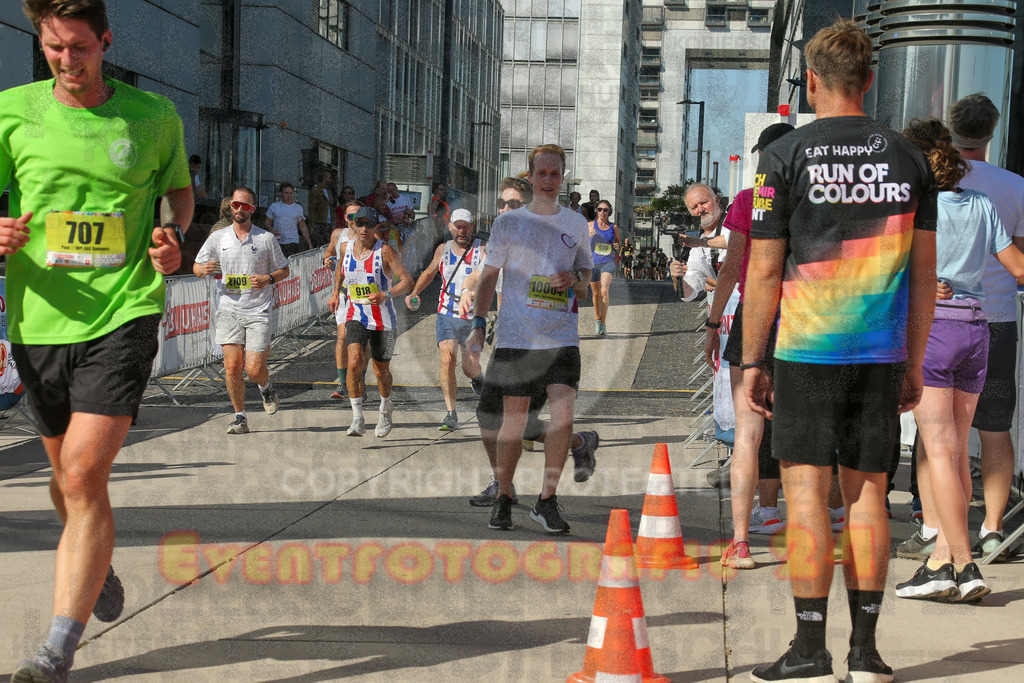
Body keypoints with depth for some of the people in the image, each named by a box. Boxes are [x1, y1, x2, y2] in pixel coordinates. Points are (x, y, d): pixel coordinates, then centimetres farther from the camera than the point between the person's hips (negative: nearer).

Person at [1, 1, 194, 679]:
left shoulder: (155, 115, 2)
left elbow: (181, 187, 19)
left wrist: (175, 235, -2)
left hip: (123, 314, -3)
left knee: (84, 475, -15)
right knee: (67, 475, 17)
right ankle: (98, 566, 49)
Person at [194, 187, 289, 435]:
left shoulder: (266, 239, 4)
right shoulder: (217, 238, 8)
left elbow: (284, 269, 13)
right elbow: (196, 267, 13)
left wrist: (268, 279, -8)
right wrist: (205, 269, -11)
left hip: (258, 312, -1)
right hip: (228, 310, 1)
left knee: (254, 369, -8)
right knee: (232, 365, -8)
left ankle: (266, 388, 28)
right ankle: (240, 417, 7)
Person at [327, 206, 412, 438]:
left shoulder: (385, 251, -11)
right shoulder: (348, 247, 2)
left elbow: (408, 281, -15)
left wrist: (386, 295, -29)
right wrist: (336, 292, 18)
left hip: (383, 319, -2)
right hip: (355, 316, 2)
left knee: (381, 371, 10)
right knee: (354, 362, -21)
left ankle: (386, 407, 41)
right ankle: (357, 419, -16)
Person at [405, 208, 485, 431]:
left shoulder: (482, 249, -3)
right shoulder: (443, 250, 8)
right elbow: (429, 272, 25)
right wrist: (414, 293, 11)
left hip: (473, 317, -2)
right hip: (447, 315, 2)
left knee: (470, 368, 0)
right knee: (447, 359, -17)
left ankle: (477, 379, 41)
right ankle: (451, 415, -14)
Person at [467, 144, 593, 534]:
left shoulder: (576, 225, 11)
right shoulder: (508, 222, 7)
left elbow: (586, 279, 18)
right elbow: (488, 277, 8)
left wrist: (575, 279, -6)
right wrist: (478, 323, -4)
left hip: (561, 337, 1)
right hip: (514, 336, -1)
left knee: (564, 413, -14)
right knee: (513, 421, 2)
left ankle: (546, 501, -2)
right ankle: (503, 501, 18)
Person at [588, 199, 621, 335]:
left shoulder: (613, 227, 4)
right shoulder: (591, 225, 1)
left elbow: (618, 240, 22)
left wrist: (617, 245, 0)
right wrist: (589, 236, -15)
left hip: (608, 262, -1)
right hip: (593, 262, 1)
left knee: (604, 291, -19)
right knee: (596, 293, 12)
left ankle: (603, 324, -15)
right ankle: (597, 319, 36)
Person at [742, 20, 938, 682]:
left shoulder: (786, 155, -3)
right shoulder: (908, 158, 7)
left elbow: (764, 271, -4)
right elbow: (924, 271, 9)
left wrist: (752, 361, 3)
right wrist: (914, 363, 16)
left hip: (807, 351, -3)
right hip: (881, 353, 3)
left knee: (807, 490, -1)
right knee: (868, 492, 8)